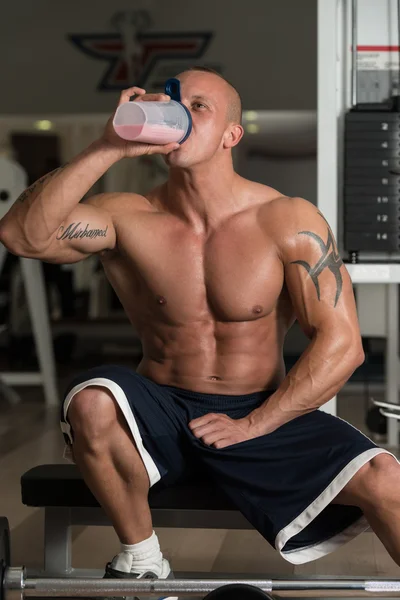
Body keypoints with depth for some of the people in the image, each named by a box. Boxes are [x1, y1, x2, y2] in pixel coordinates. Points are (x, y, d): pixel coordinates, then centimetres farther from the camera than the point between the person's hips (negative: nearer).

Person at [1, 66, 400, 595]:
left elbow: (342, 344, -11)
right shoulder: (128, 219, -6)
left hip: (261, 415, 0)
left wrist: (251, 425, -15)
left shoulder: (288, 222, -9)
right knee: (91, 402, -32)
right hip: (162, 413, 1)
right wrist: (109, 150, -27)